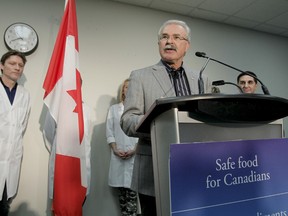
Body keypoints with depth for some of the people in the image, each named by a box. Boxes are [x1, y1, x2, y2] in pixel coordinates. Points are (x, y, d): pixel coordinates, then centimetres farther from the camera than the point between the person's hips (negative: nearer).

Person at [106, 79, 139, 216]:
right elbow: (109, 132, 8)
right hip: (118, 155, 2)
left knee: (132, 190, -4)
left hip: (135, 154, -2)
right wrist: (115, 149, -4)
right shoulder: (114, 108, 14)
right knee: (121, 190, 7)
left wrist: (135, 149, -10)